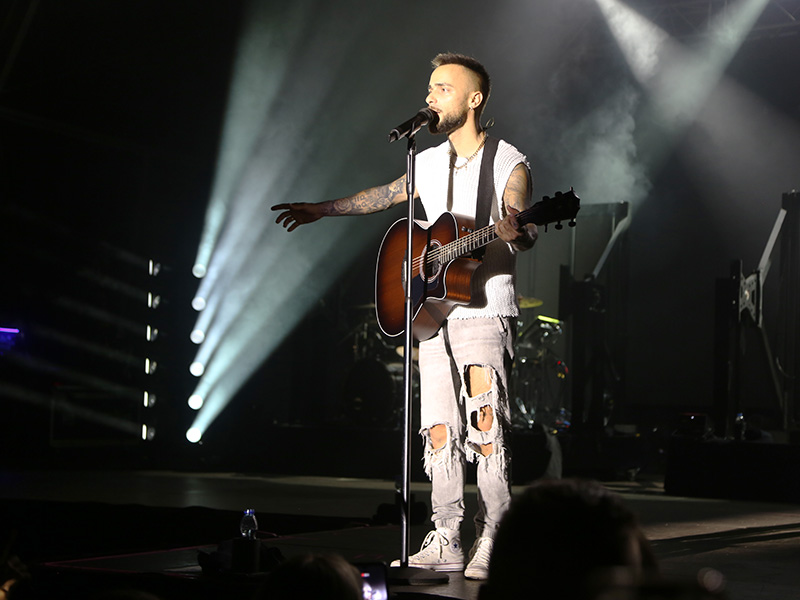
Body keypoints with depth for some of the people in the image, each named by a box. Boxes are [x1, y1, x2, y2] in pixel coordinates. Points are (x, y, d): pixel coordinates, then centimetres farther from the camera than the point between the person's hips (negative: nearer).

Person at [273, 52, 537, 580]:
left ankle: (491, 546, -6)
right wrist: (323, 209, 32)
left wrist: (517, 233, -37)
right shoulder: (428, 162, 16)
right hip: (434, 314, 6)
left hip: (485, 313, -6)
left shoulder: (509, 164, -3)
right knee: (440, 431, 3)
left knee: (487, 430, -11)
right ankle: (447, 542, 8)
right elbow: (386, 195, 29)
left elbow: (523, 234, -14)